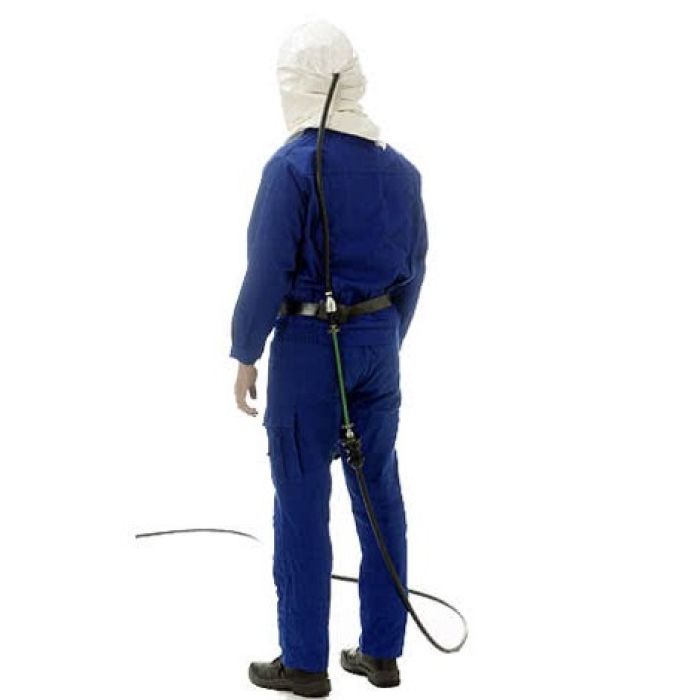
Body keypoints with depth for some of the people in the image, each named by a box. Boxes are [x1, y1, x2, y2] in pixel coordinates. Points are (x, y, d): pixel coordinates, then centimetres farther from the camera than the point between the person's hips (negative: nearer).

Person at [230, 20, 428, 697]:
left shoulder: (292, 166, -14)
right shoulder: (400, 168, 6)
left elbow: (267, 272, -15)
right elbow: (413, 269, 11)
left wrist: (245, 355, -4)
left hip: (309, 344, -6)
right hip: (378, 346, 6)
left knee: (302, 503, 3)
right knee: (380, 495, 11)